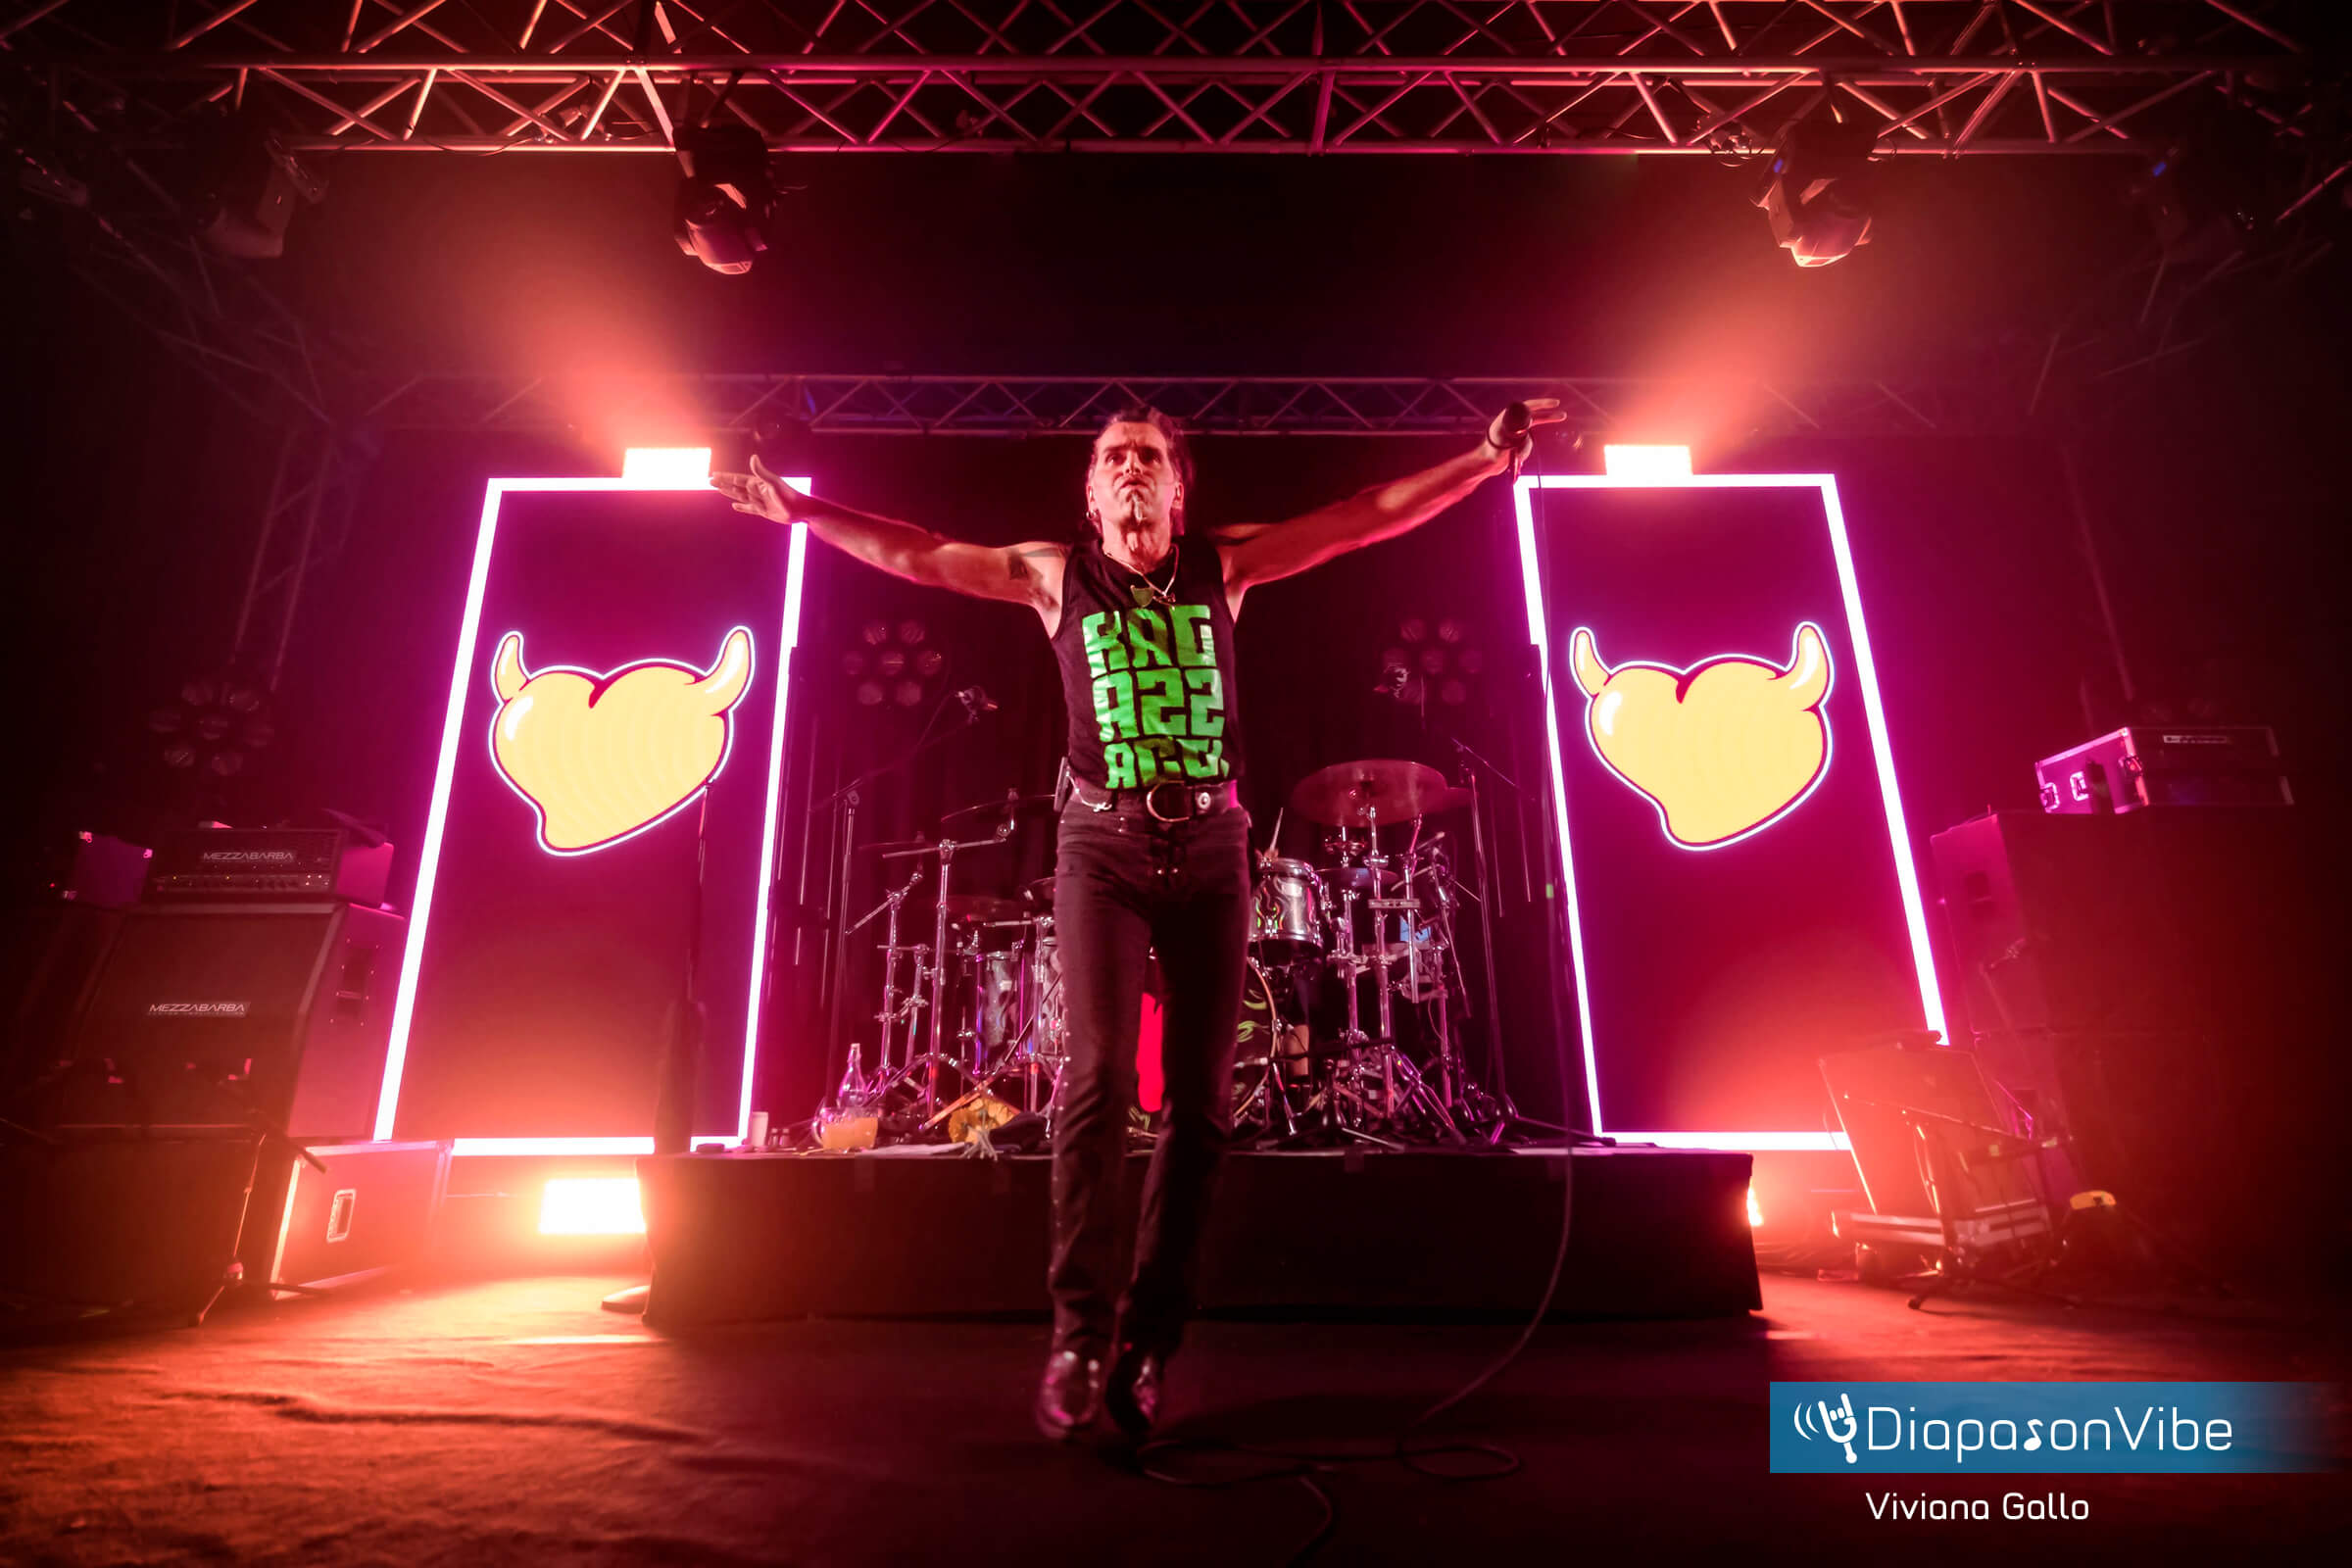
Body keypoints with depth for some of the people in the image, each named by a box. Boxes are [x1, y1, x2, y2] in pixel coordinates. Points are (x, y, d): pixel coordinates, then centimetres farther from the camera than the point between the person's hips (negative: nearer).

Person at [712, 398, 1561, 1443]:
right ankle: (1079, 1330, 1)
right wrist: (799, 510, 1)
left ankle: (1147, 1339, 12)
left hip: (1210, 846, 2)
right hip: (1102, 845, -1)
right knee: (1100, 1072, -12)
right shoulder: (1054, 575, 8)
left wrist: (1486, 457, -2)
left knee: (1200, 1097, 0)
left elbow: (1370, 516, 5)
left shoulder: (1225, 566, 9)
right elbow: (913, 553, 6)